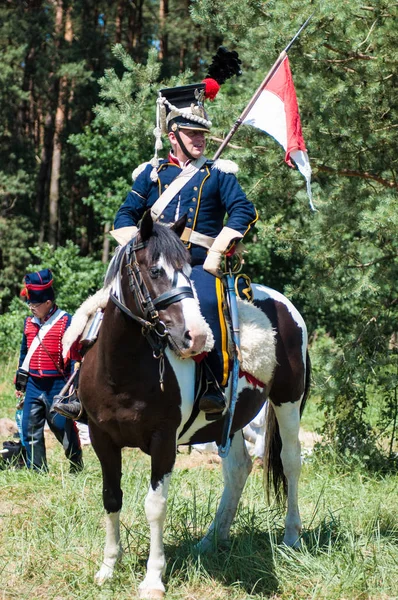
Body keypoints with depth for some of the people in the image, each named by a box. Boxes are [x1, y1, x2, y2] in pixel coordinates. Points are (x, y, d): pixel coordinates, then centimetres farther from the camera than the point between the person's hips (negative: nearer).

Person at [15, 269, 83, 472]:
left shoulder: (66, 322, -9)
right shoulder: (29, 322, 9)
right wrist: (19, 384, 19)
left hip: (57, 386, -6)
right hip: (33, 385, 6)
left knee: (64, 428, 3)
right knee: (30, 431, 4)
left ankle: (77, 468, 21)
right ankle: (37, 471, 12)